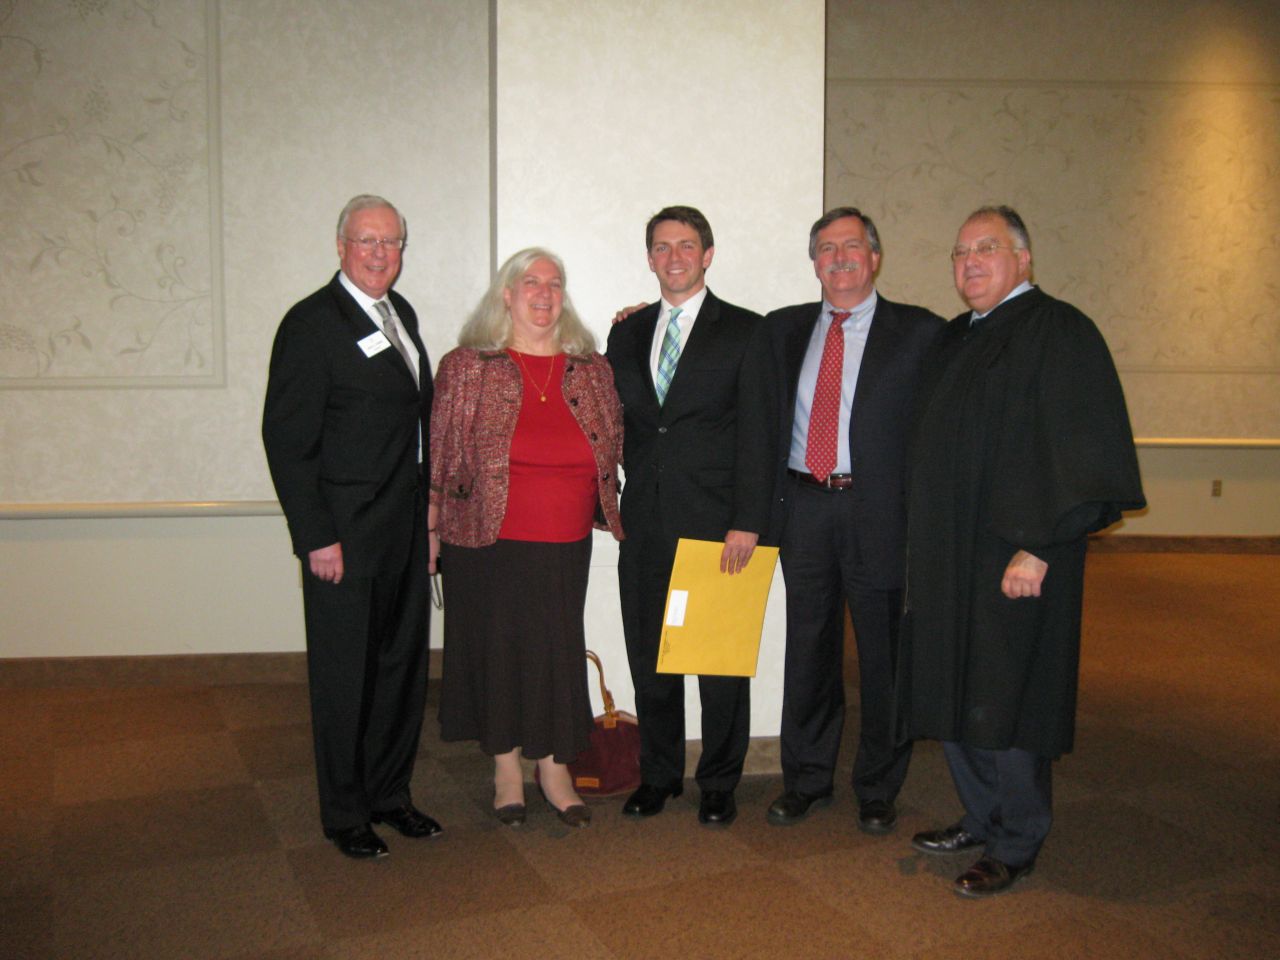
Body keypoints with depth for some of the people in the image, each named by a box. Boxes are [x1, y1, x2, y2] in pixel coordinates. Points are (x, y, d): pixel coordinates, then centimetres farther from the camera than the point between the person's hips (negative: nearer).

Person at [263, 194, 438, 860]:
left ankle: (390, 793, 32)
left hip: (406, 526, 8)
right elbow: (287, 438, -15)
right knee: (345, 677, 6)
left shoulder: (400, 313, 12)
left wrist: (425, 501, 11)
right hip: (345, 535, -7)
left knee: (403, 665, 16)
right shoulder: (311, 323, -12)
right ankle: (345, 813, 22)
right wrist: (316, 537, -18)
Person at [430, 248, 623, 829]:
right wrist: (431, 529, -1)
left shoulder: (592, 370, 7)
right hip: (487, 545, -2)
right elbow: (438, 455, 0)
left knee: (558, 650, 8)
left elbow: (615, 446, 19)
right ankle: (506, 768, 25)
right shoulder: (466, 368, -1)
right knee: (496, 648, 7)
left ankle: (554, 769, 25)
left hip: (565, 547, 3)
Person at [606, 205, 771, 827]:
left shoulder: (745, 331, -1)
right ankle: (658, 775, 27)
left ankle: (718, 783, 20)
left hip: (716, 524, -4)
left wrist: (747, 522, -13)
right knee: (649, 657, 11)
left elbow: (757, 432, -7)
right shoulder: (628, 334, 14)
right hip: (645, 524, 4)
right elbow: (618, 422, 16)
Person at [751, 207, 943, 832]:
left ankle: (878, 791, 23)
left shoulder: (919, 332, -1)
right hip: (803, 509, 3)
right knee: (808, 652, 12)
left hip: (879, 512, -3)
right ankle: (807, 780, 28)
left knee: (884, 658, 6)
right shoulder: (782, 330, 12)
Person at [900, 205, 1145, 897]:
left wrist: (1037, 547, -22)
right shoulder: (953, 341, 14)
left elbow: (1081, 449, -16)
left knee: (1002, 700, 0)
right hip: (945, 557, 8)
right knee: (951, 693, 13)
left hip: (1015, 559, -8)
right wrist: (922, 543, 11)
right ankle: (982, 819, 30)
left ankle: (1016, 846, 17)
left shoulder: (1059, 332, -9)